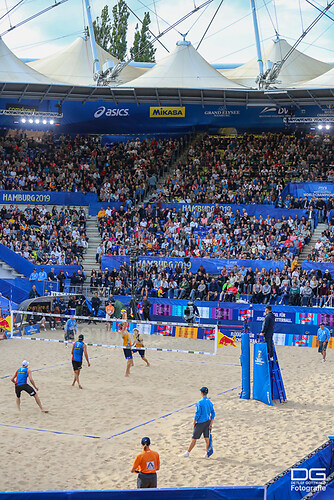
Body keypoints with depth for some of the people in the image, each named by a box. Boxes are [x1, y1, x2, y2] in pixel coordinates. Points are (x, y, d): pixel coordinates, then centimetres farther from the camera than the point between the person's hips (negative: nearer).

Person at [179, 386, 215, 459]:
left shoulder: (199, 403, -16)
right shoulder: (210, 402, 3)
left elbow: (197, 414, -16)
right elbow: (213, 414, 5)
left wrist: (194, 424, -5)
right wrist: (210, 424, 7)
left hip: (200, 423, -6)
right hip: (207, 422, 6)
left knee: (194, 438, 4)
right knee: (207, 438, 8)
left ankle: (187, 453, 13)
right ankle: (207, 453, 6)